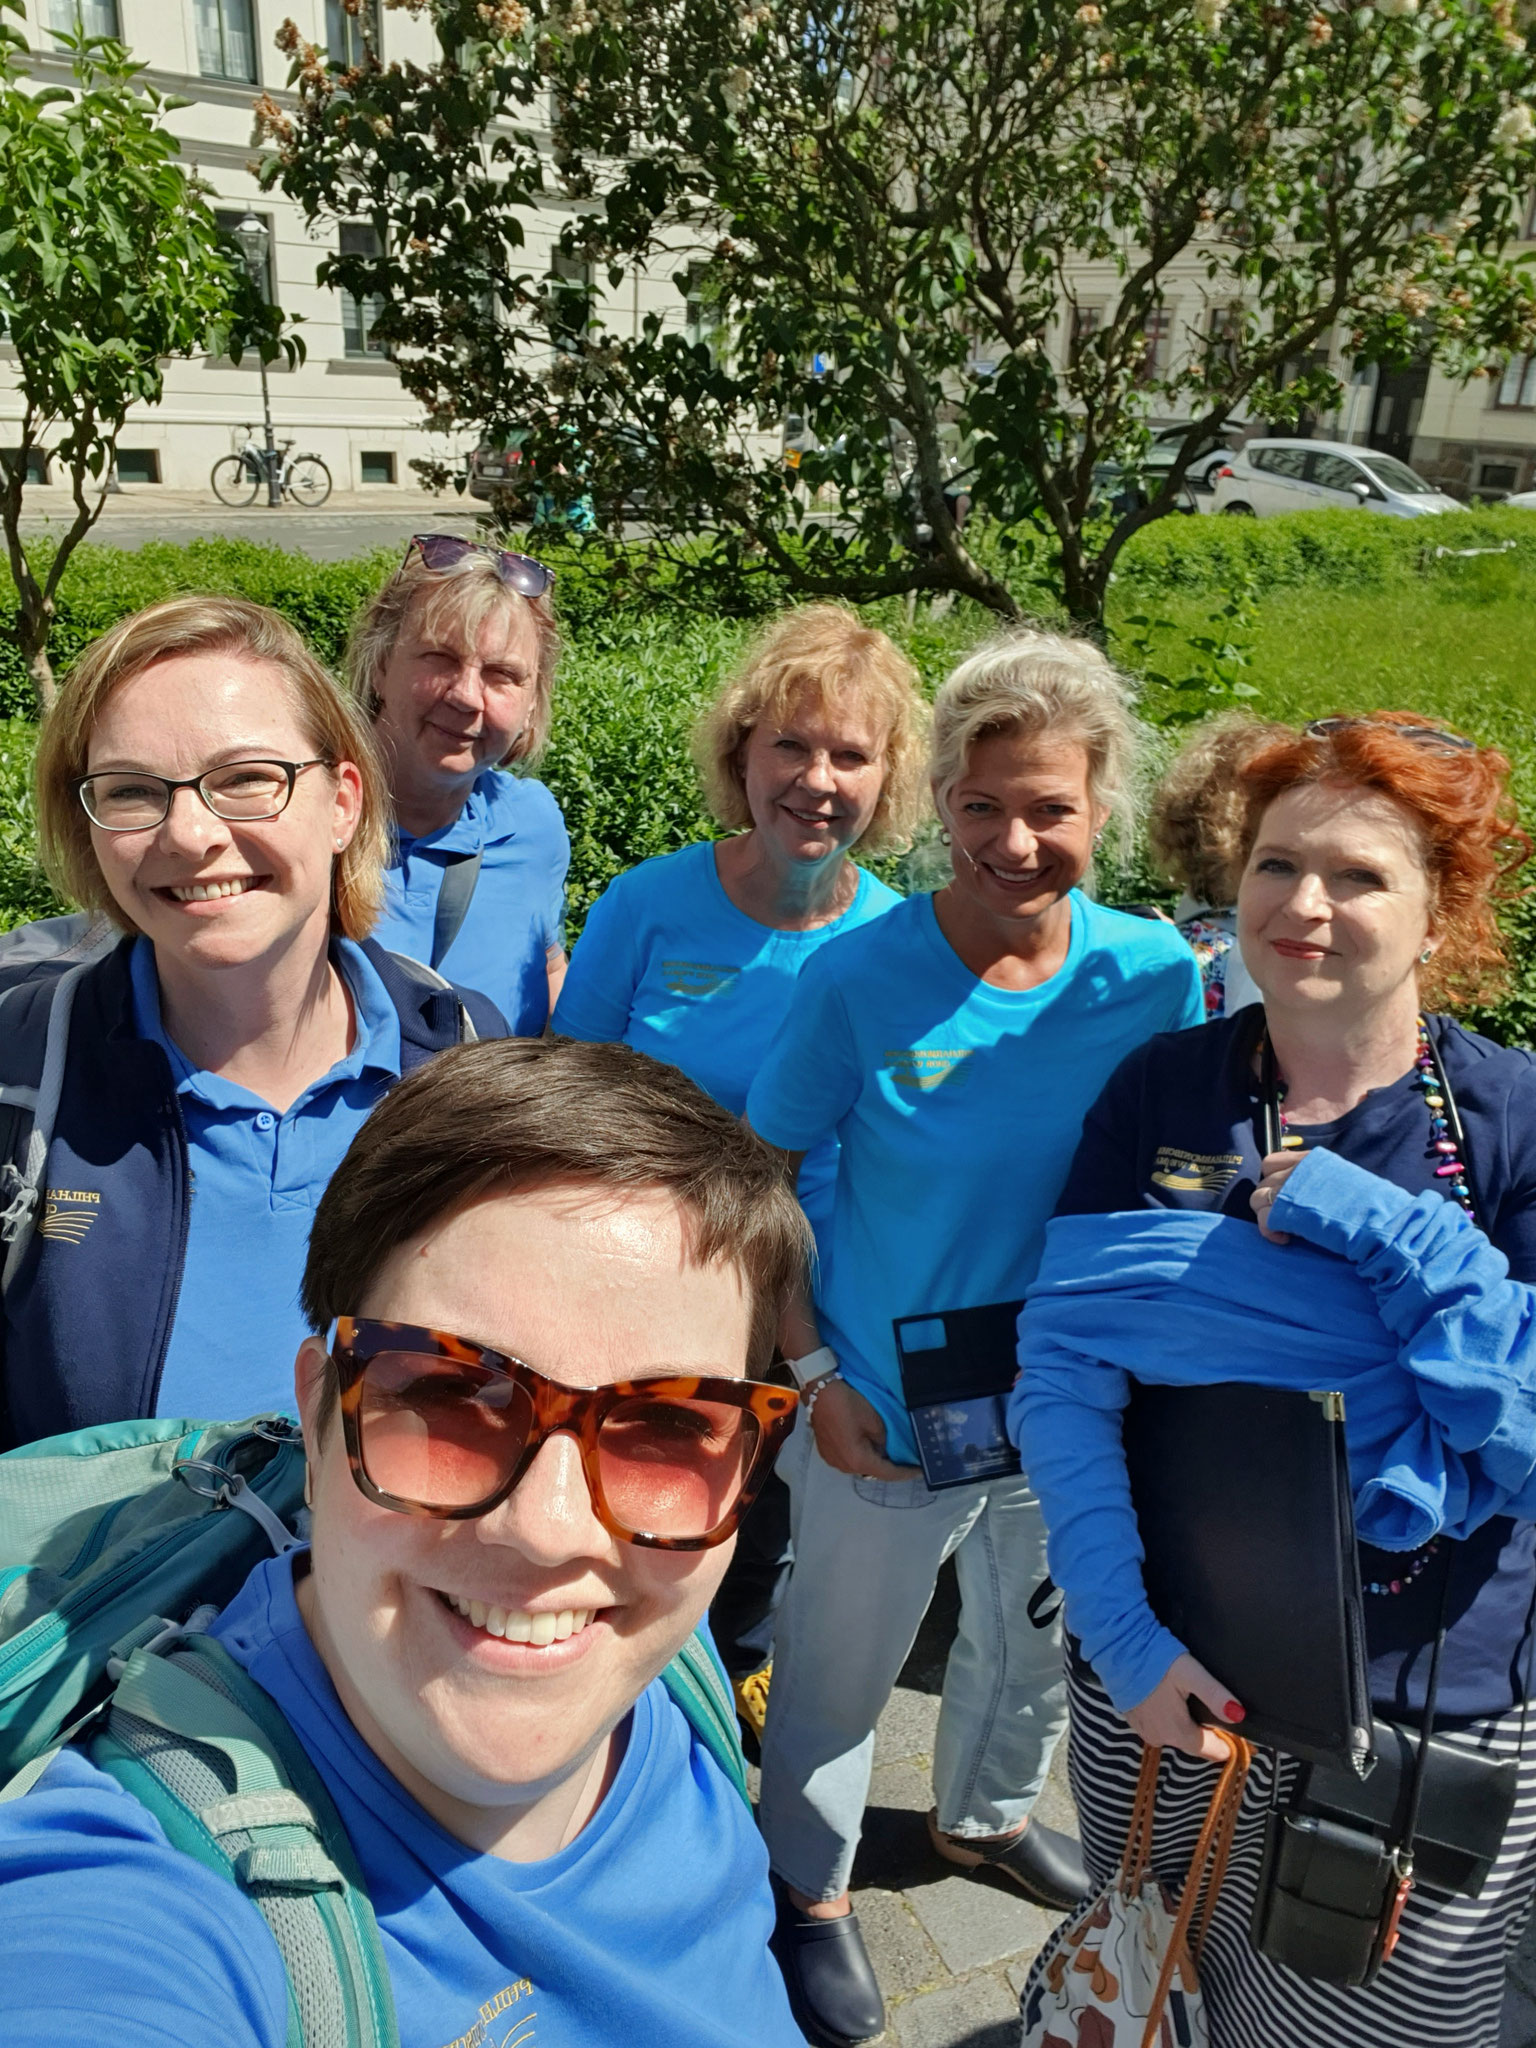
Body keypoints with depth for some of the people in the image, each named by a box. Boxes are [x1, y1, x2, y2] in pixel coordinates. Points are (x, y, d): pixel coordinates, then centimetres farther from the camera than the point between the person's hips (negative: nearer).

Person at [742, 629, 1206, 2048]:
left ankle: (983, 1818, 61)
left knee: (1036, 1648, 29)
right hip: (889, 1421, -3)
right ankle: (813, 1891, 50)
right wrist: (818, 1375, -14)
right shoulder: (861, 979, -21)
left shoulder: (1154, 972, -12)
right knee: (841, 1669, 19)